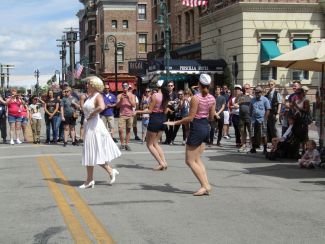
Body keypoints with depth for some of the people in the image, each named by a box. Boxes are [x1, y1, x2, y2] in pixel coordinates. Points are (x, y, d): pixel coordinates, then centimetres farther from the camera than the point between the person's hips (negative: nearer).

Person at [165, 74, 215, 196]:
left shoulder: (195, 98, -17)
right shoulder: (212, 98, 3)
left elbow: (190, 118, -17)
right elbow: (212, 116, 10)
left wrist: (174, 123, -10)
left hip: (196, 128, -8)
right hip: (206, 127, 8)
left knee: (190, 161, 1)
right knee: (197, 159, 17)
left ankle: (205, 186, -5)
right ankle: (206, 185, 9)